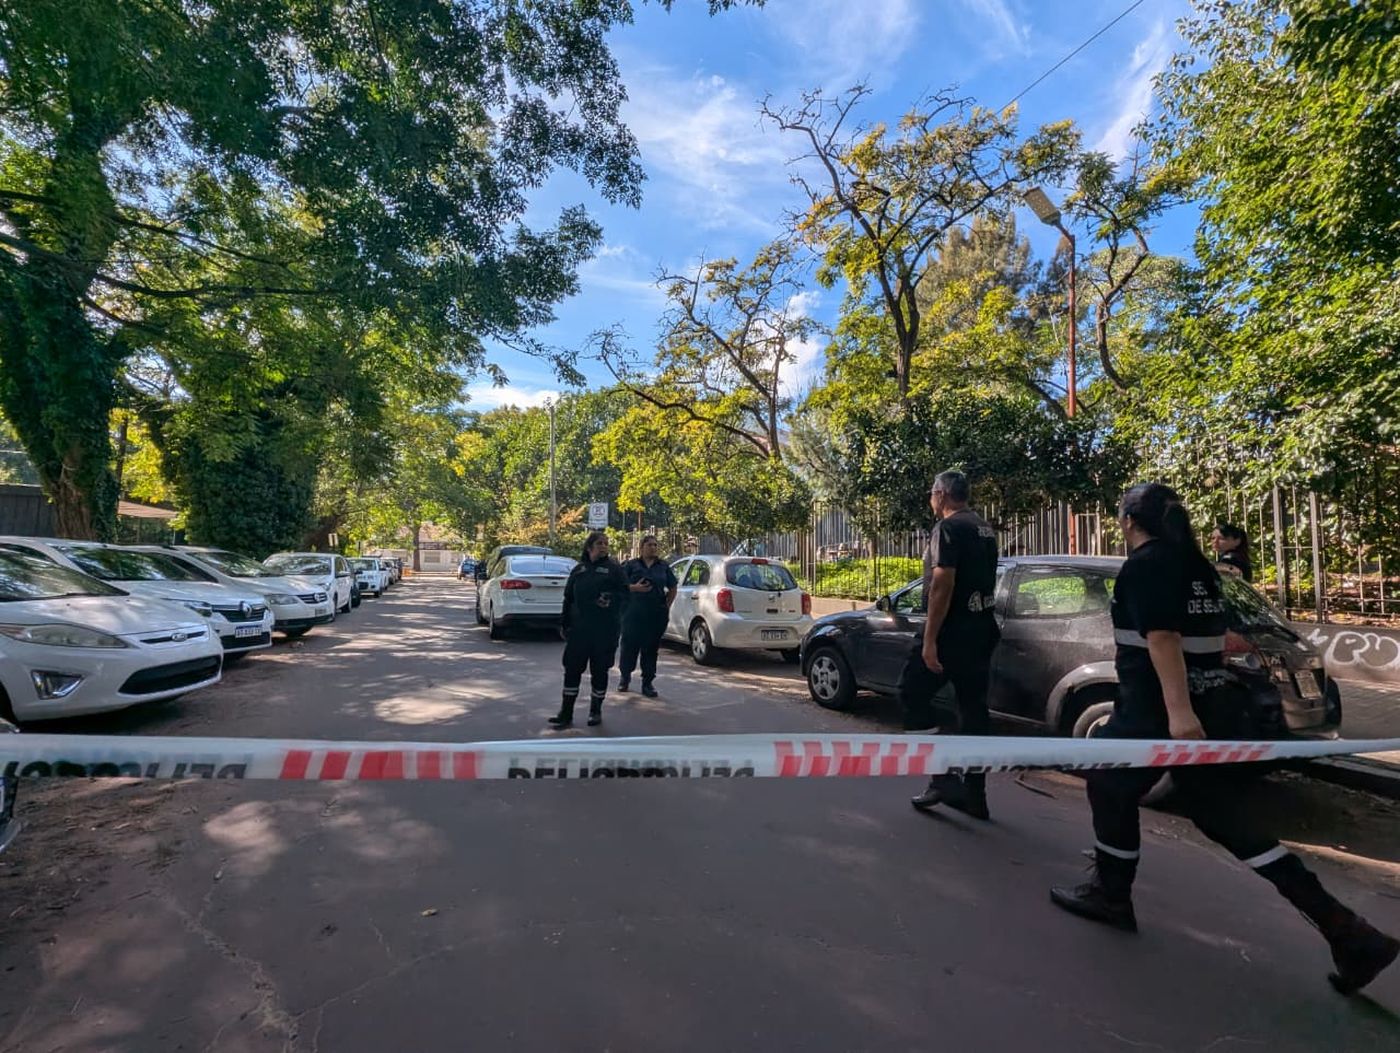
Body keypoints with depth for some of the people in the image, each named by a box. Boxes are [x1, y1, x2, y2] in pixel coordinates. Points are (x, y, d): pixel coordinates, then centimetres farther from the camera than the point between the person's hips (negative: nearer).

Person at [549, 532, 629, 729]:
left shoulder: (613, 568, 0)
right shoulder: (578, 570, 11)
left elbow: (624, 593, -2)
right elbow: (568, 598, 14)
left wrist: (612, 601, -22)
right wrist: (566, 624, 9)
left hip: (604, 631, -3)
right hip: (579, 629, 3)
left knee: (599, 671, 6)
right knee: (572, 670, 3)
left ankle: (595, 711, 23)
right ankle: (566, 714, 11)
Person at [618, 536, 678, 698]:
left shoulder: (663, 567, 12)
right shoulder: (631, 565, 4)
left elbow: (672, 589, 19)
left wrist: (667, 606, 8)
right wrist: (634, 587, -17)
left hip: (656, 616, 2)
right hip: (633, 614, -2)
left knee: (651, 648, 6)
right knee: (629, 645, 2)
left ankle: (648, 682, 16)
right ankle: (625, 677, 24)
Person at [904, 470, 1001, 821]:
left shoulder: (949, 528, -13)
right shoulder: (985, 529, 15)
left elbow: (942, 585, -21)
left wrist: (929, 639, -21)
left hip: (952, 630, -9)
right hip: (982, 630, 9)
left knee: (913, 694, 3)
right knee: (973, 708, 11)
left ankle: (942, 776, 0)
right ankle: (974, 794, 18)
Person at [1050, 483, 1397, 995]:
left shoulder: (1143, 565, -12)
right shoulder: (1197, 565, 14)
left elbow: (1162, 636, -24)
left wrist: (1177, 709, -29)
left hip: (1160, 710, -8)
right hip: (1215, 707, 8)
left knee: (1110, 789, 11)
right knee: (1223, 817, 14)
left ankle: (1111, 895, 24)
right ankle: (1345, 932, 10)